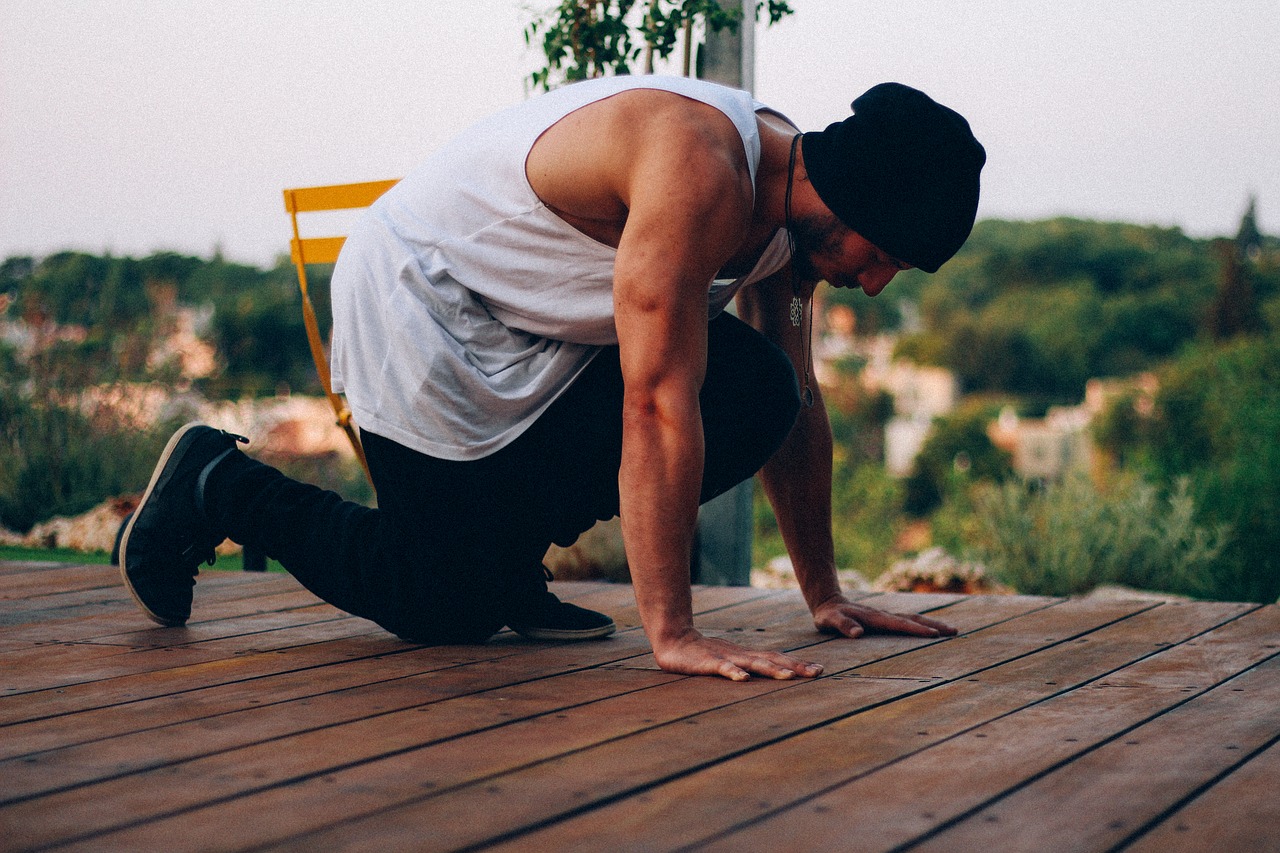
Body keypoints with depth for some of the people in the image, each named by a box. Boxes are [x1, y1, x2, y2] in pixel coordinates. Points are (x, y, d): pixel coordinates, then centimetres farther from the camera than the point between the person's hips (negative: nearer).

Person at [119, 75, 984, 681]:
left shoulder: (790, 192, -4)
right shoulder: (696, 169, -32)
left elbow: (799, 399, 3)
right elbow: (658, 406, -35)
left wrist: (826, 595, 4)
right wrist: (671, 632, -33)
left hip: (544, 336, 9)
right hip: (419, 305, -8)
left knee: (759, 393, -10)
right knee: (451, 609, -7)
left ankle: (513, 540, 4)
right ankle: (217, 485, 12)